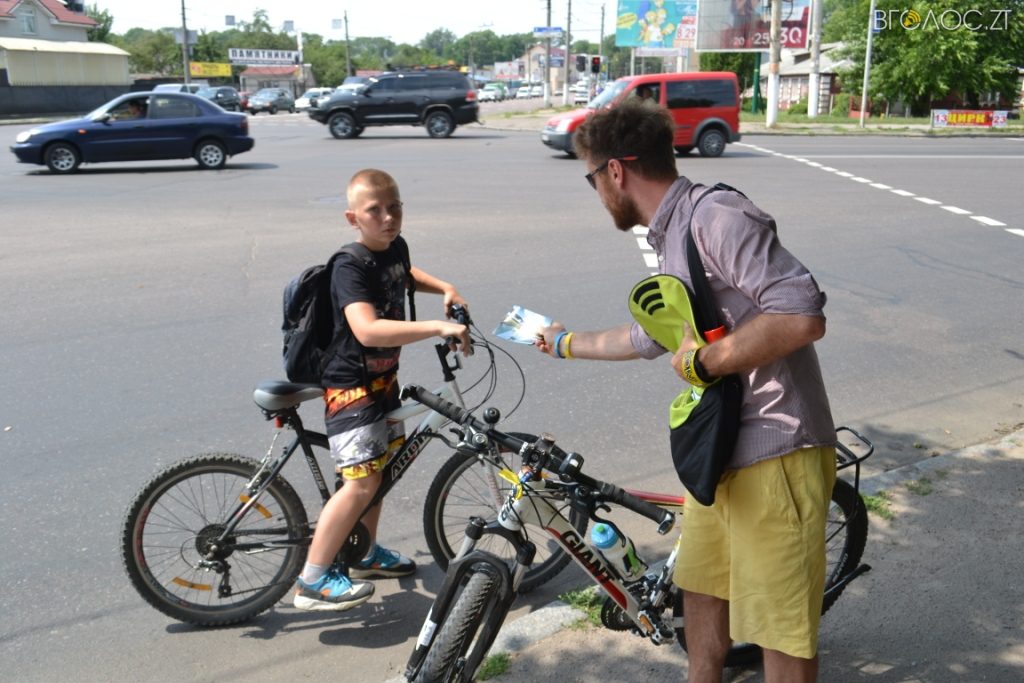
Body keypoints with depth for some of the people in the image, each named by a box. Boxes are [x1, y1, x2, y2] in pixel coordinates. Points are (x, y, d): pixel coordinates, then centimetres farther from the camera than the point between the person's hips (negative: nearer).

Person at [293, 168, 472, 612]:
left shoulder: (394, 250, 2)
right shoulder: (350, 267, -24)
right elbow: (367, 329, -41)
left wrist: (445, 288, 9)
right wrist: (439, 328, -45)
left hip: (383, 380, 9)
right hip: (351, 387, -9)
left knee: (381, 466, 19)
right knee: (361, 481, -13)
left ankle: (366, 555, 37)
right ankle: (312, 580, -2)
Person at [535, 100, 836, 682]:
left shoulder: (716, 216, -17)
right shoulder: (673, 237, 14)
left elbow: (802, 317, -28)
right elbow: (651, 337, 30)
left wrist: (703, 360, -19)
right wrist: (568, 343, 43)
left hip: (774, 454, -10)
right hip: (720, 449, 10)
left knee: (781, 624, 3)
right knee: (701, 584, 26)